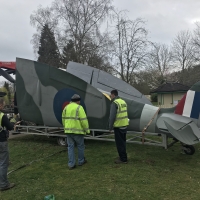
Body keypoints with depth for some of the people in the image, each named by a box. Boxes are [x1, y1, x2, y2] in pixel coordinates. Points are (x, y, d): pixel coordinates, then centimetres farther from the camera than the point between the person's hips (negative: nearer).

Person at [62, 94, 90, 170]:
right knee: (80, 146, 13)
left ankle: (71, 164, 8)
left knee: (70, 147, 8)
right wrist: (87, 130, -7)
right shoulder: (79, 108, -11)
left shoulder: (66, 107, 8)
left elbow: (64, 119, 14)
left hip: (68, 130, 5)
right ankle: (81, 161, 26)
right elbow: (84, 120, -16)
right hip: (77, 131, -5)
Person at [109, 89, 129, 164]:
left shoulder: (114, 103, -15)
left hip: (118, 126, -9)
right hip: (124, 125, 9)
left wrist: (110, 127, -11)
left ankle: (123, 159, 8)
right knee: (123, 142, 18)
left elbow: (112, 116, -18)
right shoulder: (123, 102, 12)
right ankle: (123, 157, 29)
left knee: (119, 143, 1)